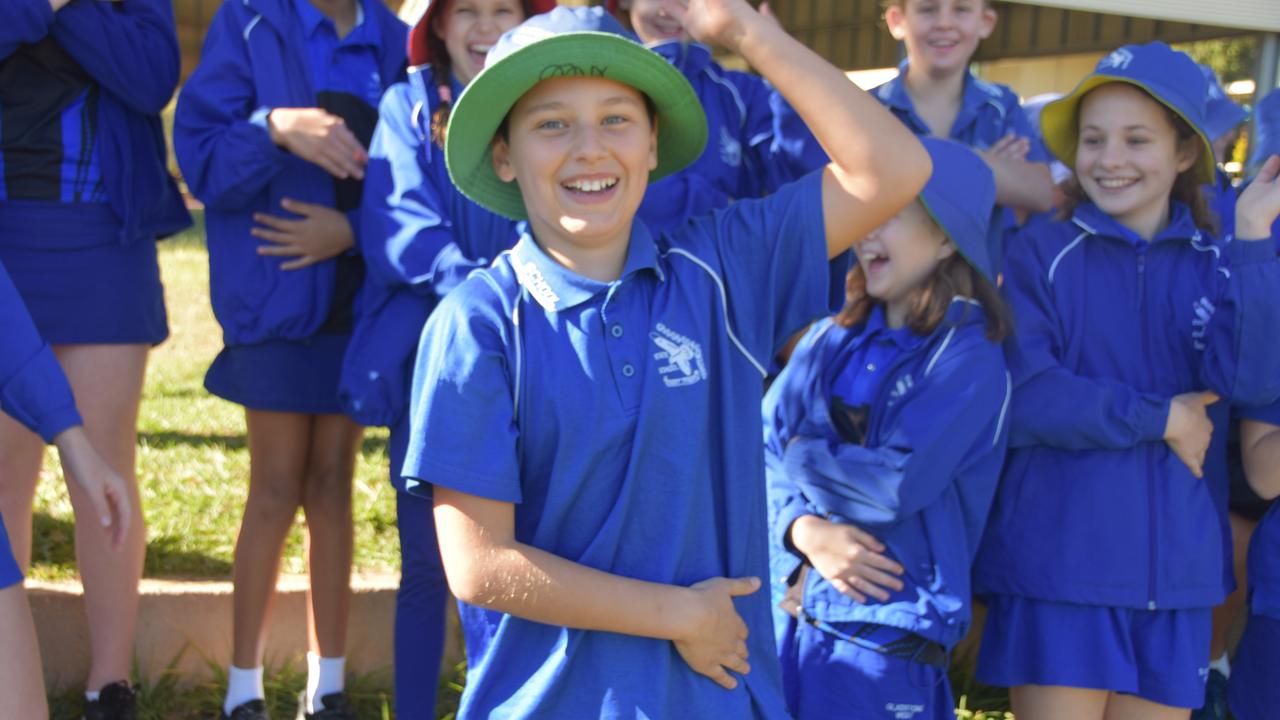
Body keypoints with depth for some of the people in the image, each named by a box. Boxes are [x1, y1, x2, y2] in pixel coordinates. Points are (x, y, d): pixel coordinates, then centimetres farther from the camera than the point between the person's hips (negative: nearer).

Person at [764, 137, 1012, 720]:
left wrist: (802, 453, -4)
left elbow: (896, 484, -19)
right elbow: (763, 447, 4)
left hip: (887, 627, -5)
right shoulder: (833, 340, 10)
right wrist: (804, 529, -13)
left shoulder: (967, 354, -9)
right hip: (790, 610, 6)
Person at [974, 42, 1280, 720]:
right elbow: (1020, 398, -13)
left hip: (1173, 568, 3)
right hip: (1055, 568, -3)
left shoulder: (1219, 265, 7)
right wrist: (1161, 417, -10)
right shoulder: (1042, 253, -2)